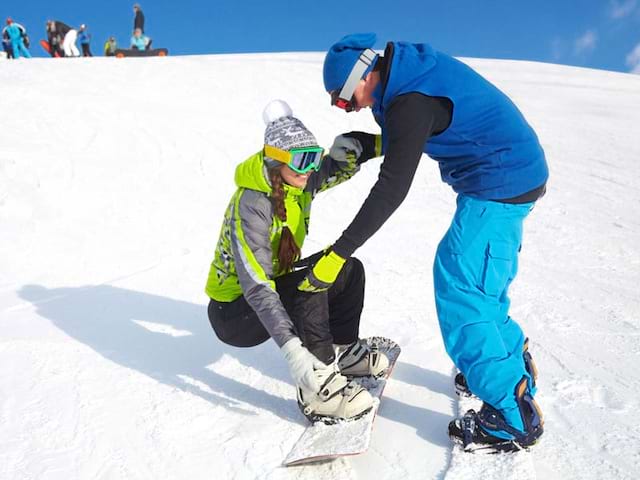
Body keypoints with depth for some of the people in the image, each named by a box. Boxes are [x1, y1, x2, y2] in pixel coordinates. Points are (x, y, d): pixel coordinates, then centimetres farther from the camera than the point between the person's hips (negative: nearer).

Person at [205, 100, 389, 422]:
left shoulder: (297, 183, -7)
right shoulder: (251, 206, -31)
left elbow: (342, 157, -1)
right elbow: (256, 287, -38)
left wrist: (385, 142, -24)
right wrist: (292, 349, -45)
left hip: (273, 289, 8)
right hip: (234, 313, -8)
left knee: (349, 270, 4)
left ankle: (343, 351, 19)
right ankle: (317, 390, -23)